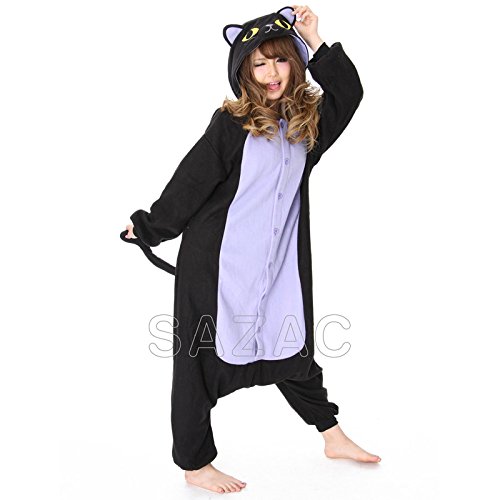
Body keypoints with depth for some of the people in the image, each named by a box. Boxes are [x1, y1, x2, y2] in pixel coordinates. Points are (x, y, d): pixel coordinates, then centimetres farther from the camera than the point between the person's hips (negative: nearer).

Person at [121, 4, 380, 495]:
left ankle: (333, 437, 34)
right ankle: (195, 464, 20)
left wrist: (315, 41, 1)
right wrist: (150, 226, -1)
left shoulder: (305, 122, 7)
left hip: (280, 261, 6)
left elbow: (349, 92, 8)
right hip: (216, 259, -6)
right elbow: (191, 180, -9)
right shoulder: (232, 123, -11)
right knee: (203, 357, 6)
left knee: (290, 345, 19)